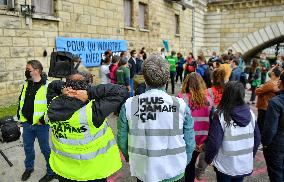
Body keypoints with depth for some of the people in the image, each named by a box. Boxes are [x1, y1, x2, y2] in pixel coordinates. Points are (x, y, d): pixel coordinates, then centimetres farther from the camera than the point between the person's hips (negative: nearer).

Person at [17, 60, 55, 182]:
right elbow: (21, 100, 19)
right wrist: (20, 115, 12)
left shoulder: (48, 86, -17)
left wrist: (43, 120, -18)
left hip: (41, 125, -6)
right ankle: (29, 168, 45)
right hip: (27, 123, 7)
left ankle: (51, 172, 25)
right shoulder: (26, 84, 6)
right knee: (28, 147, 22)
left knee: (46, 149, 7)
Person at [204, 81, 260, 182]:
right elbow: (257, 138, 2)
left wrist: (208, 159, -1)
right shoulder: (250, 113, -7)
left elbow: (214, 142, -18)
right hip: (246, 165, 4)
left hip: (225, 166, -4)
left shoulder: (221, 115, -21)